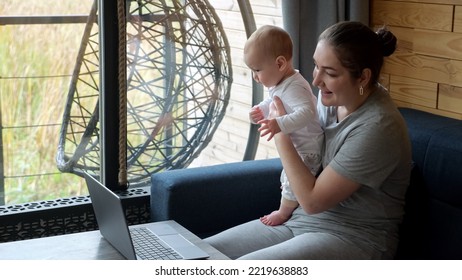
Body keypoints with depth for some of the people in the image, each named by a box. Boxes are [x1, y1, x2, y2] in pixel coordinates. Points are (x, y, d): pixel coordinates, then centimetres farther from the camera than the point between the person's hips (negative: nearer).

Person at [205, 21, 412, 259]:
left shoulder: (377, 128, -24)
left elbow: (312, 200, -19)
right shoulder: (332, 97, 0)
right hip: (302, 221, 8)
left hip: (353, 238, -8)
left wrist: (281, 134, -12)